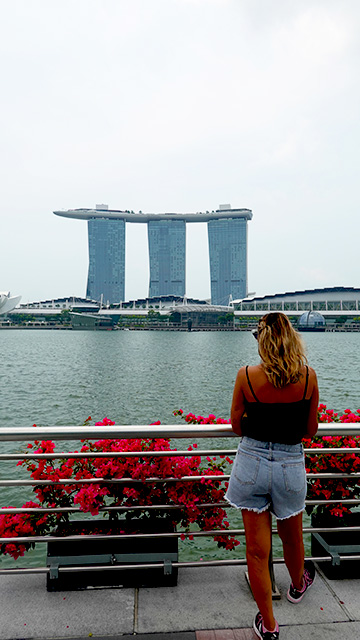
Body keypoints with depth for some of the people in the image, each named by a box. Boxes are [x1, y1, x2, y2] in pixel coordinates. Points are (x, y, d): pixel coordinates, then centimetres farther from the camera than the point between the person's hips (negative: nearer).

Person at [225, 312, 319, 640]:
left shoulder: (247, 376, -14)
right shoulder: (308, 376, -10)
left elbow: (238, 427, -2)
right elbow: (311, 430, 0)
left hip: (252, 463, -1)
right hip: (291, 465, 2)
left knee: (257, 550, 15)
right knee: (292, 538, 29)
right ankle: (298, 586, 58)